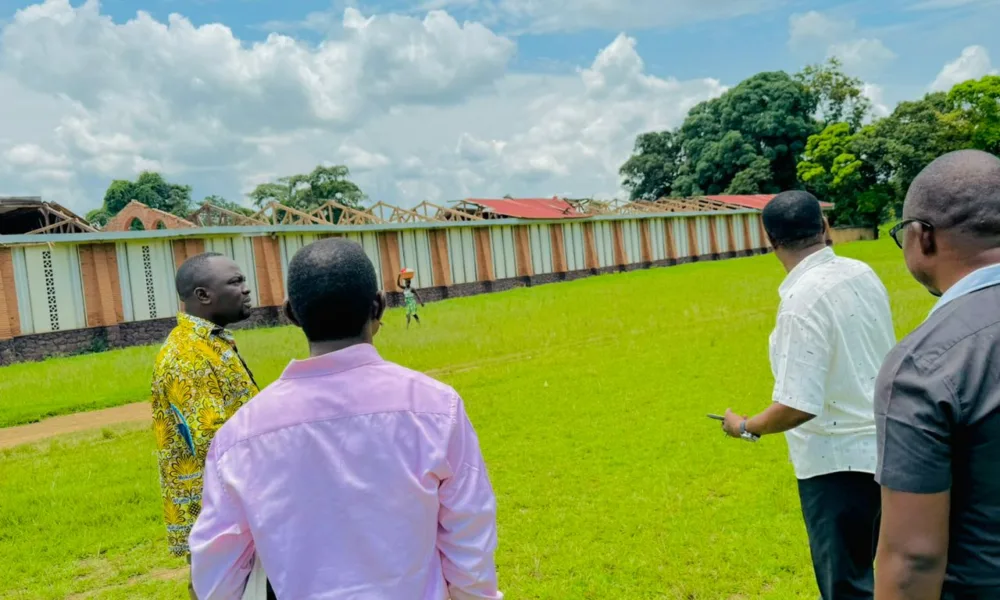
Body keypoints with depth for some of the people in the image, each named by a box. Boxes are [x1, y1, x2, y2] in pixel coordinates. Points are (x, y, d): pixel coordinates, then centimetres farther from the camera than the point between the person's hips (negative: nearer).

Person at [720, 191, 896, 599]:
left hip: (838, 459, -8)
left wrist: (746, 427, -10)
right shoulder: (863, 273, -1)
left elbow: (798, 406, -27)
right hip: (880, 445, 8)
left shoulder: (803, 301, -25)